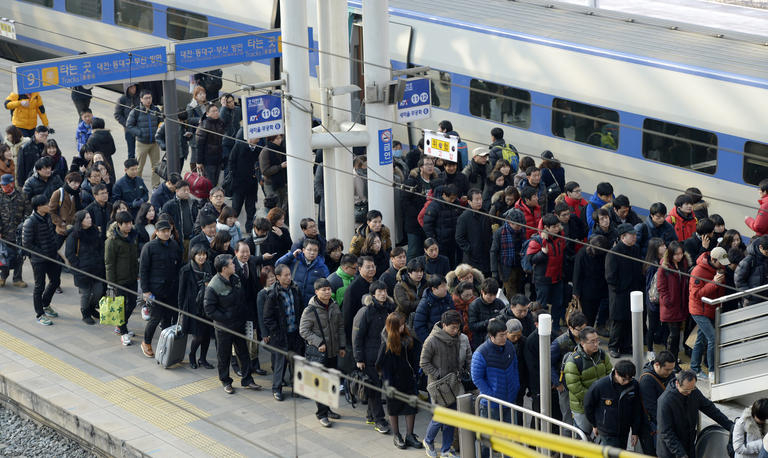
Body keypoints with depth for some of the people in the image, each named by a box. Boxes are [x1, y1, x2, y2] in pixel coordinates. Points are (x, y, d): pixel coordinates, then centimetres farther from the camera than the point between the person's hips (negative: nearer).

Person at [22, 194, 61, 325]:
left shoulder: (47, 216, 1)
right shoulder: (30, 222, -22)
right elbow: (26, 243, -19)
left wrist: (55, 248, 8)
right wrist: (42, 253, -17)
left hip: (51, 257, 8)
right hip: (38, 260, -8)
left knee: (55, 281, 19)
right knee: (39, 286, 4)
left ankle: (45, 305, 42)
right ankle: (39, 314, 19)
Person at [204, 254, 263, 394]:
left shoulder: (236, 279, 0)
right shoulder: (213, 287, -22)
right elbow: (209, 309, -18)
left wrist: (244, 316, 9)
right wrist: (226, 319, -17)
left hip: (239, 324, 6)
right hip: (224, 328, -6)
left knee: (244, 352, 12)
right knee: (224, 356, 9)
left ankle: (247, 380, 23)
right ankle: (226, 381, 26)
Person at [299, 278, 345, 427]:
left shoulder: (334, 307, 5)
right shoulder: (310, 310, -15)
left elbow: (340, 327, 14)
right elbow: (304, 331, -14)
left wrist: (342, 346, 11)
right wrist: (318, 343, -22)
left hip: (333, 352, 6)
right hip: (319, 353, -6)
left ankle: (327, 408, 29)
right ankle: (322, 413, 4)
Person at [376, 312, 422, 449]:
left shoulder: (408, 339, -1)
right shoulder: (387, 344, -16)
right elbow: (383, 366, -14)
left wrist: (415, 373, 6)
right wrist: (388, 384, -17)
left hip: (408, 379, 5)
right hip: (394, 380, -5)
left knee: (411, 407, 7)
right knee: (394, 408, 9)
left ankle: (410, 435, 17)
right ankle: (397, 436, 21)